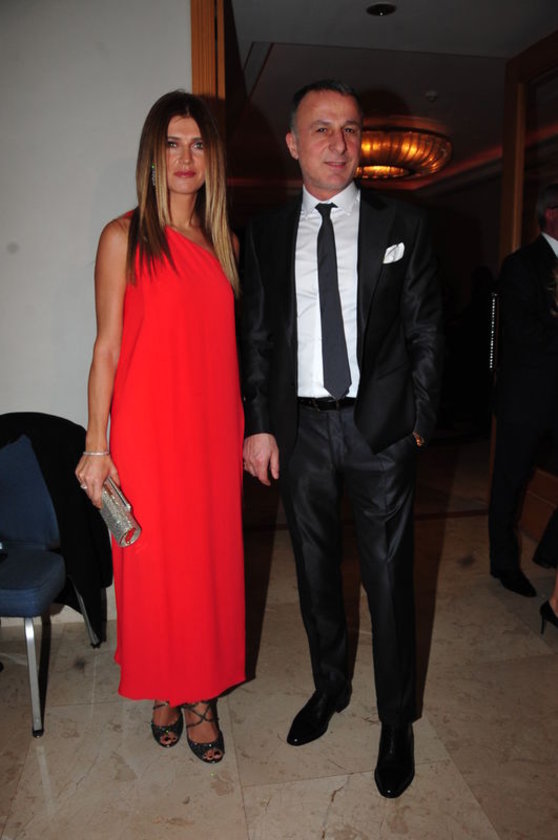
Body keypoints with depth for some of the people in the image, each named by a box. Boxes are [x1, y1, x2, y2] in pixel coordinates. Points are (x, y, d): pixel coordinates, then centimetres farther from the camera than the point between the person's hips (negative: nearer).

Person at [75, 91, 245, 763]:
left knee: (210, 558, 10)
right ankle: (165, 692, 31)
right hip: (147, 429, -3)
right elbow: (107, 347, -3)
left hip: (213, 428, 4)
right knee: (153, 563, 8)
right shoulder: (125, 237, -1)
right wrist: (96, 445, -7)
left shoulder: (223, 240, 12)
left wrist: (244, 428, 11)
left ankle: (202, 692, 30)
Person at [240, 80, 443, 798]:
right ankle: (329, 686, 40)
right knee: (315, 571, 16)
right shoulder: (265, 234, 7)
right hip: (299, 428, 2)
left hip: (380, 426, -2)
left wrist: (418, 421, -4)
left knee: (388, 578, 6)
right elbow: (255, 336, 6)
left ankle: (397, 720, 29)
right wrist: (260, 425, 0)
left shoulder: (401, 225, 2)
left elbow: (425, 332, 2)